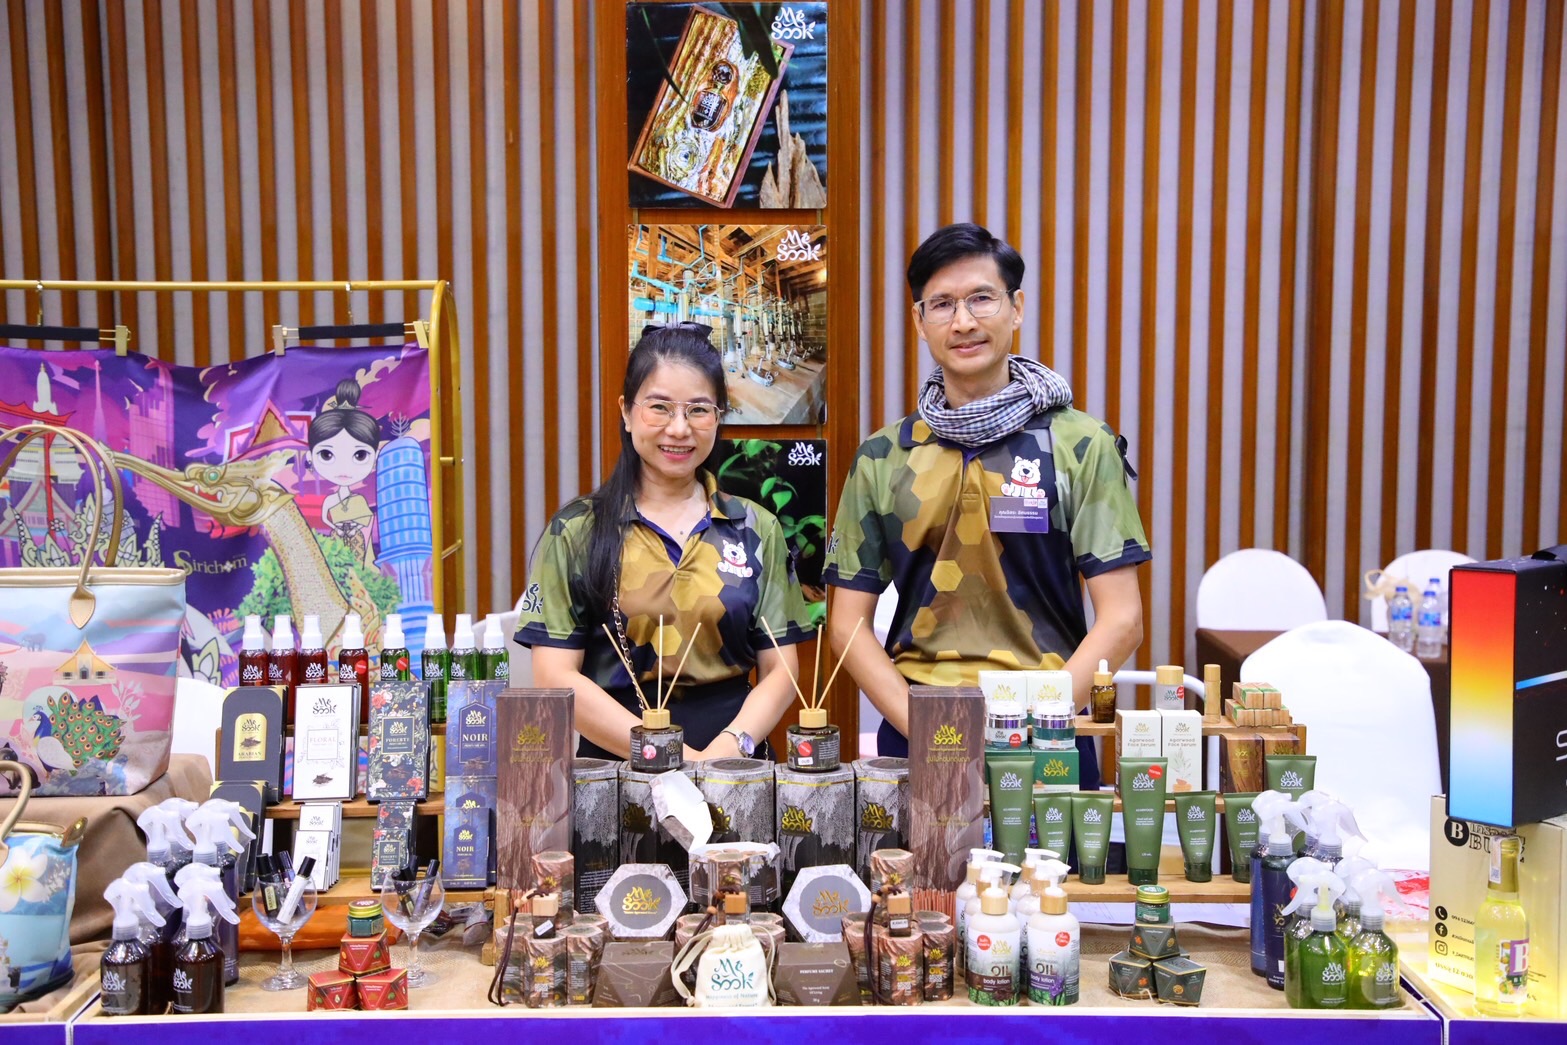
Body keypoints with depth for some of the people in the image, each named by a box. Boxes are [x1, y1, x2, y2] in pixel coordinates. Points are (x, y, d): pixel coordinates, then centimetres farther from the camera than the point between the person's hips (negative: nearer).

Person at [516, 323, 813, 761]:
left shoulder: (756, 528, 10)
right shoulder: (575, 531, 5)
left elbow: (780, 668, 8)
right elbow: (554, 675, -1)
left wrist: (726, 749, -10)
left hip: (733, 764, 1)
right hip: (614, 768, -1)